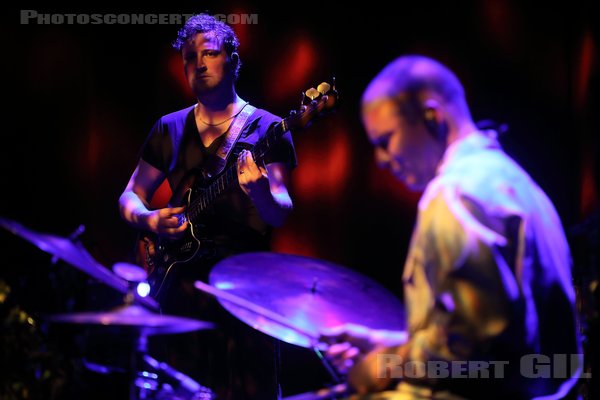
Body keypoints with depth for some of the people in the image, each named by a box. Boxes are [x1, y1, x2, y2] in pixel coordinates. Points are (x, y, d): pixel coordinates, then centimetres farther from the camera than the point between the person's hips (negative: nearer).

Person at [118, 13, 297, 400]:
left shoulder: (267, 129, 1)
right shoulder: (170, 129, 13)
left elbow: (279, 214, -9)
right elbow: (130, 197, 17)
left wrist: (258, 190, -31)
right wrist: (149, 219, -6)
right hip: (183, 277, 3)